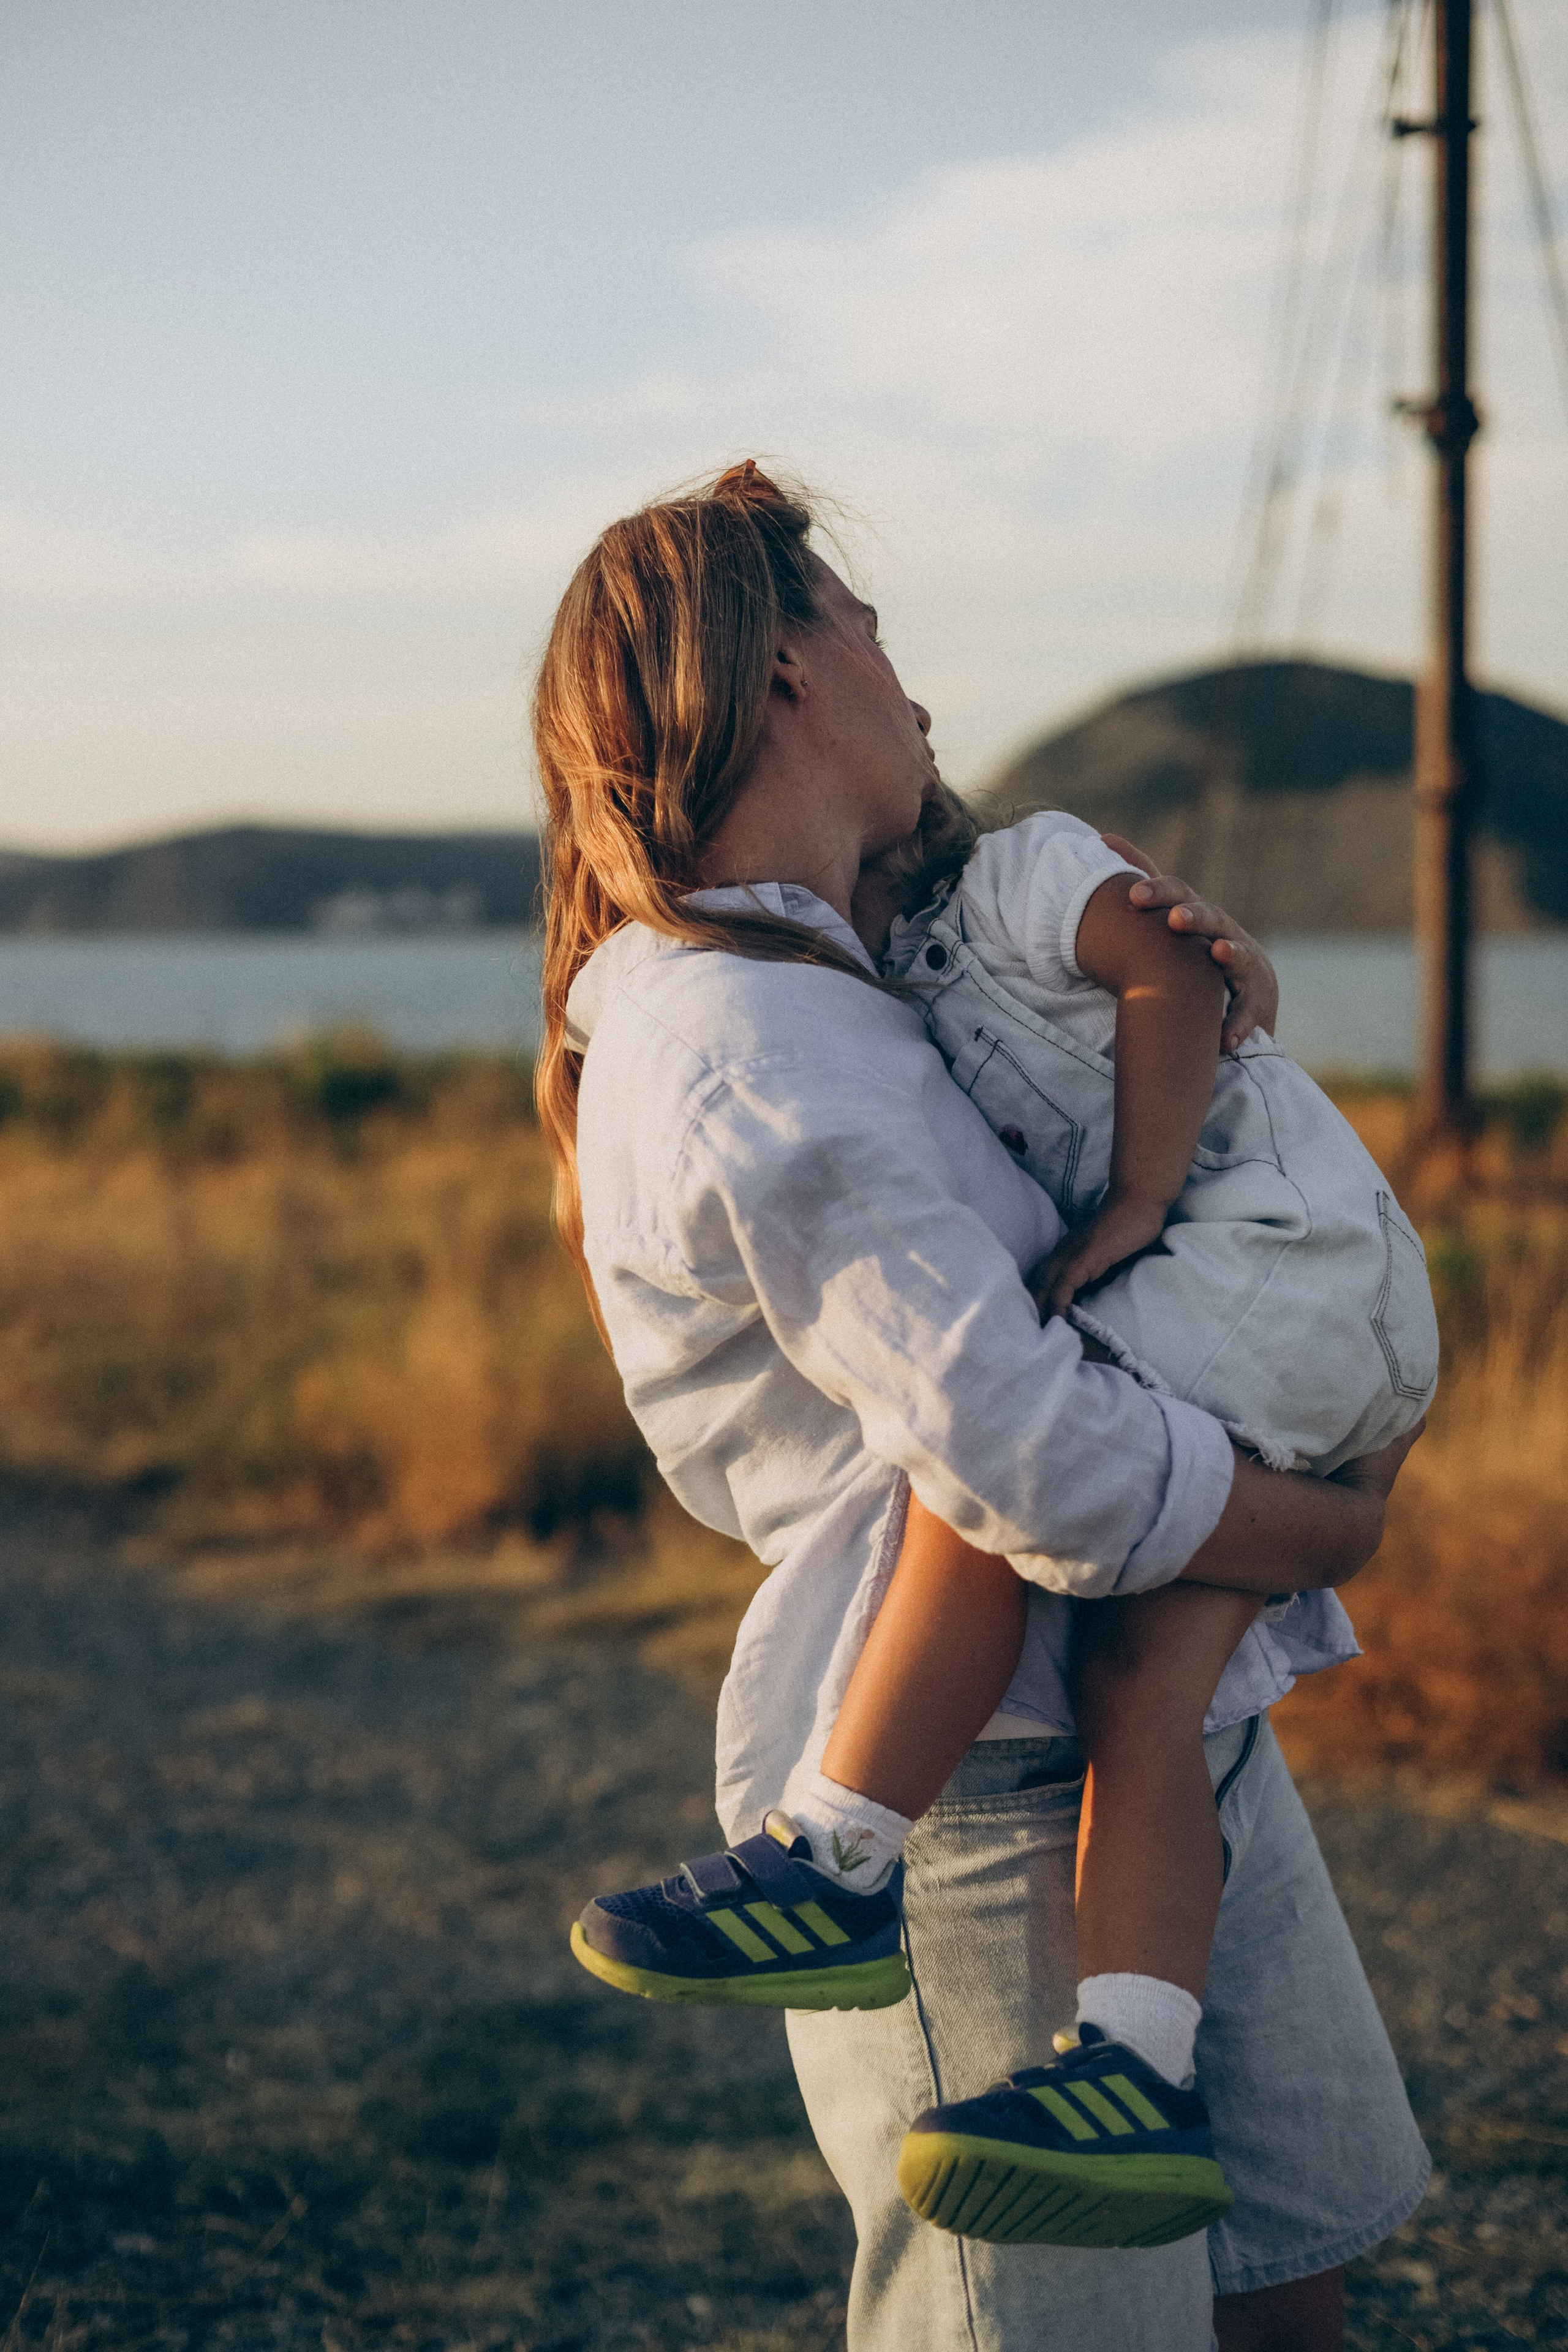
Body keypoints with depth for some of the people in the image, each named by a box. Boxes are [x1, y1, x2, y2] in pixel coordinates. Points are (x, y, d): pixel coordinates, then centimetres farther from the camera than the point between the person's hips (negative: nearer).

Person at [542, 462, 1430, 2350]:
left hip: (1174, 1751, 10)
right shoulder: (757, 1063, -20)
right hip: (985, 1798, -10)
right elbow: (1032, 1462, -26)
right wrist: (1336, 1528, -9)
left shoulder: (817, 991, 15)